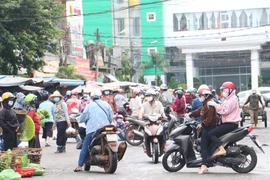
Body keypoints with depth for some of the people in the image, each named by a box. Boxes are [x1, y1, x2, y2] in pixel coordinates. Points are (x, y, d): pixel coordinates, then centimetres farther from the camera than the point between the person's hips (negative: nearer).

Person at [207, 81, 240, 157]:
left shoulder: (233, 99, -13)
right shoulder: (228, 99, 23)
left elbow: (225, 111, -21)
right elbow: (223, 109, 14)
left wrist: (214, 104, -18)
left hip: (231, 124, -11)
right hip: (227, 123, 11)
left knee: (211, 134, -20)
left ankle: (221, 150, -30)